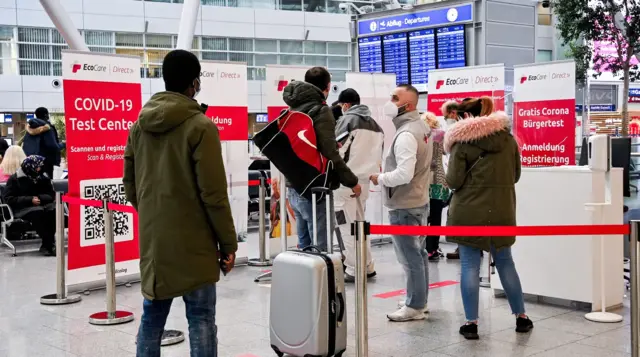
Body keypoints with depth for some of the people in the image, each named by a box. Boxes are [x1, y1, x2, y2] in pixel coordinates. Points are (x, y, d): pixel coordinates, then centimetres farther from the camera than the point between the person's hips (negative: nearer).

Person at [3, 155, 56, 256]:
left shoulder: (43, 177, 13)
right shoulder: (14, 179, 0)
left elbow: (51, 195, 10)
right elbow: (9, 199, -7)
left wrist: (40, 198, -13)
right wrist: (30, 200, -18)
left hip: (42, 205, 4)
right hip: (23, 208, -4)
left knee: (55, 209, -30)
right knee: (38, 212, -38)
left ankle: (46, 244, -26)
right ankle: (50, 244, -31)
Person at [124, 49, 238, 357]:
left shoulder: (140, 125, 7)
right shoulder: (200, 126, -13)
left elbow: (129, 184, 12)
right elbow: (213, 193, -14)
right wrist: (228, 243, -6)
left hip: (152, 239, 6)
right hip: (192, 242, -6)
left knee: (152, 317, 14)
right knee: (200, 320, 1)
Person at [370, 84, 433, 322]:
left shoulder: (406, 134, -21)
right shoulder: (421, 127, 10)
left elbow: (404, 174, -29)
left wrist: (379, 178, -14)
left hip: (404, 206, -10)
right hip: (419, 200, 10)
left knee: (410, 258, -1)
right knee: (419, 253, 17)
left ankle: (414, 307, 7)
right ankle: (419, 300, 28)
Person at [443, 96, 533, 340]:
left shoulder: (461, 141, -7)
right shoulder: (508, 138, 6)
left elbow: (453, 181, -9)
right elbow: (515, 175, 13)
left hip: (469, 211, -4)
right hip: (502, 210, 4)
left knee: (470, 265, 3)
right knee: (505, 263, 16)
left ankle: (471, 322, 5)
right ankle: (521, 317, 23)